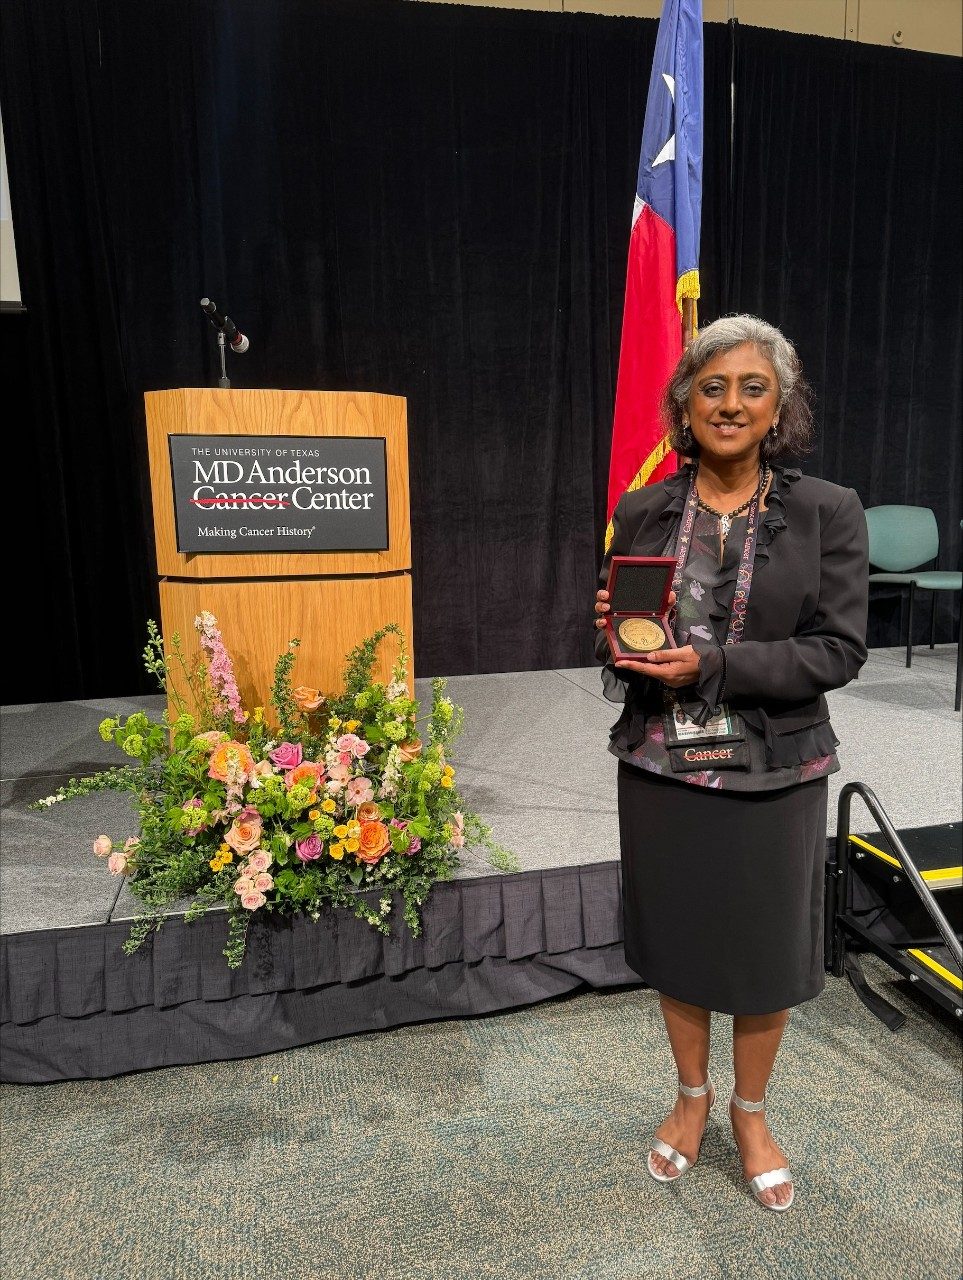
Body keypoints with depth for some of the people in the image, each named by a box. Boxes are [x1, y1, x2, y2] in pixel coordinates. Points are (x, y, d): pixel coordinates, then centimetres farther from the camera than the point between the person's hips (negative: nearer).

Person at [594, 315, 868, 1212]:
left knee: (766, 946, 14)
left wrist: (711, 666, -22)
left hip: (775, 771, -1)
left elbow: (841, 649, -11)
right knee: (676, 938, 16)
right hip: (661, 766, 2)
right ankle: (692, 1097, 44)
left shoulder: (829, 513, -6)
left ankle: (750, 1113, 42)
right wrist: (614, 635, -17)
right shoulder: (642, 513, 0)